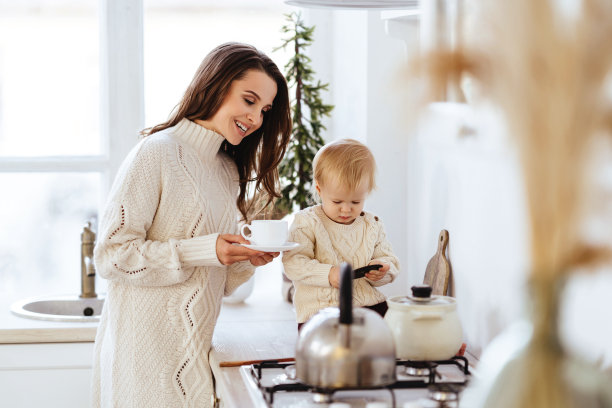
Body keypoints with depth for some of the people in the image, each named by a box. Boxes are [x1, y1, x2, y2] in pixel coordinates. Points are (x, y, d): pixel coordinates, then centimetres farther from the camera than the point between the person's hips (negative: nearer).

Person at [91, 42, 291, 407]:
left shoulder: (230, 170, 15)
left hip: (196, 349, 7)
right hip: (146, 348, -7)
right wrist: (206, 250, -20)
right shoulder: (158, 152, -9)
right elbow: (111, 255, -15)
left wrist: (247, 260, -3)